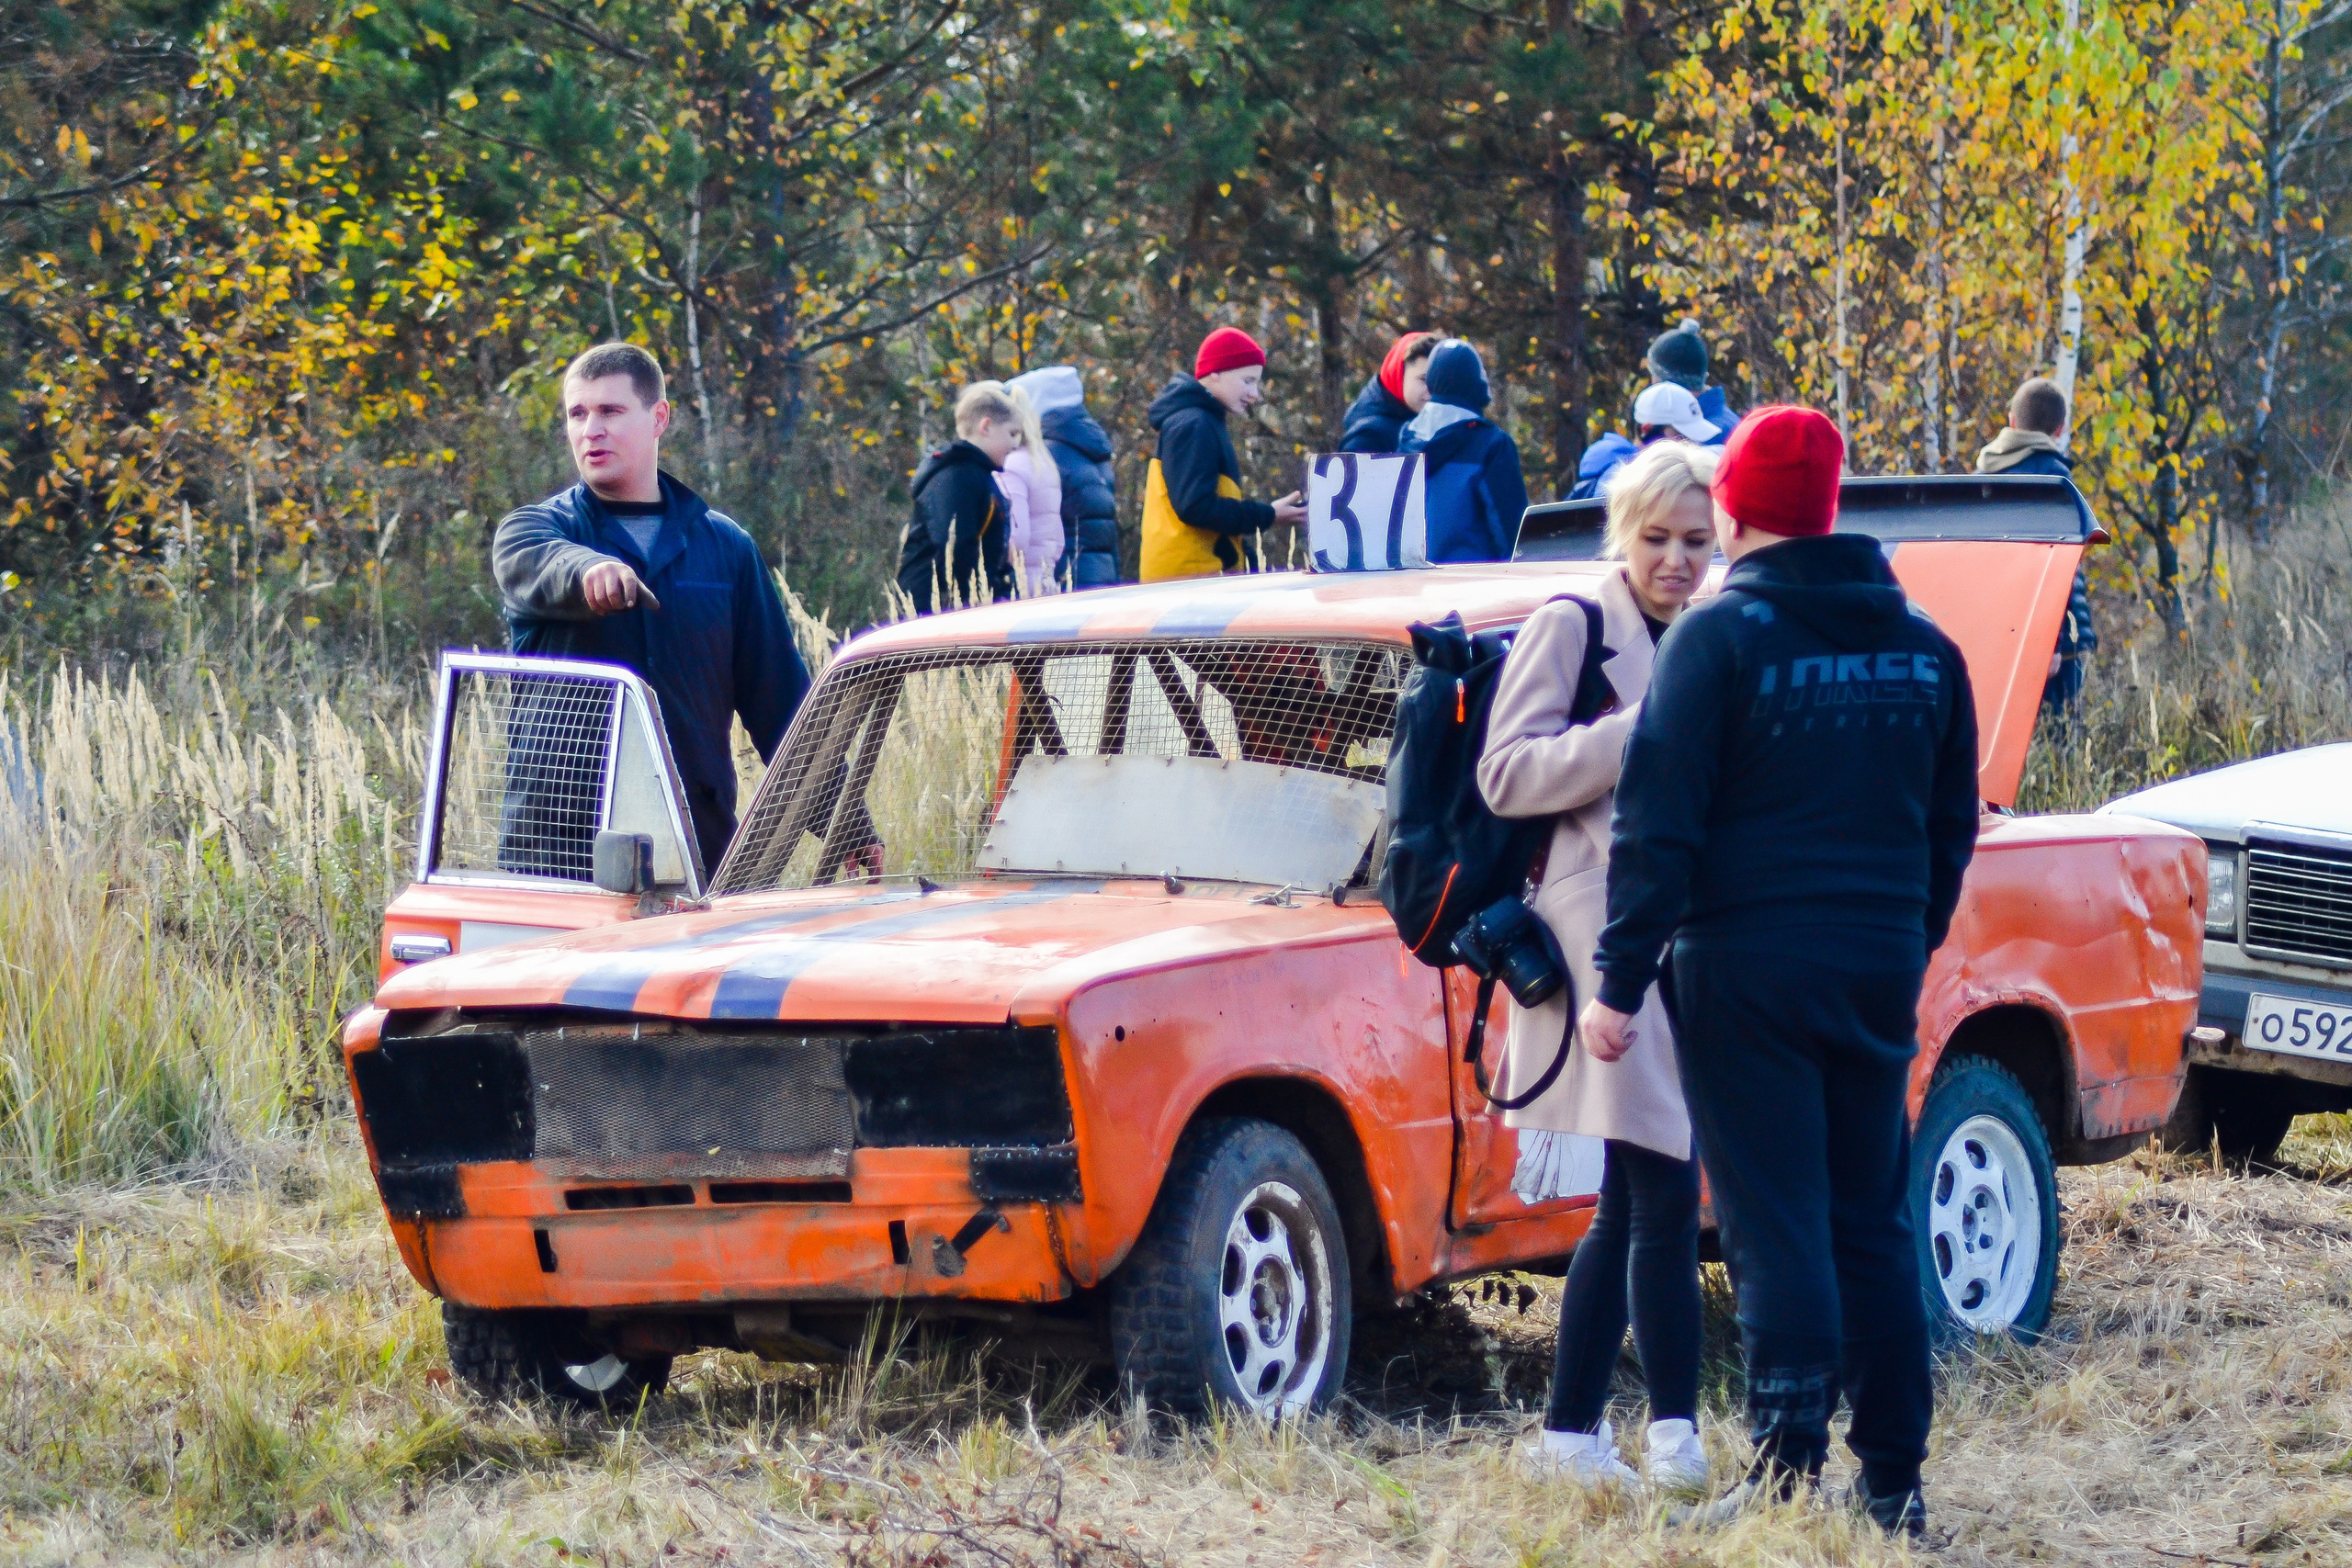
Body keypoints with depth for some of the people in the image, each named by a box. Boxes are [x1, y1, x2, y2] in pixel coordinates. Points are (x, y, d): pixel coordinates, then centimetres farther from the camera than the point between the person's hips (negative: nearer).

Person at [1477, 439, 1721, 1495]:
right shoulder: (1571, 627, -3)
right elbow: (1506, 776, -12)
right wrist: (1642, 731, -20)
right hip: (1604, 934, -8)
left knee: (1632, 1208, 9)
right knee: (1663, 1194, -14)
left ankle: (1569, 1435, 15)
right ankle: (1674, 1438, -12)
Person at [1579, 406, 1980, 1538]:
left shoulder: (1720, 637, -8)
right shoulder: (1921, 648, 10)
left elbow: (1657, 824, -12)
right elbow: (1952, 826, 17)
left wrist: (1619, 979, -10)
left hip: (1747, 969, -5)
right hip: (1880, 968, 5)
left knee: (1774, 1224, -4)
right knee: (1871, 1224, 11)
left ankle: (1791, 1464, -11)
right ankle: (1893, 1478, 10)